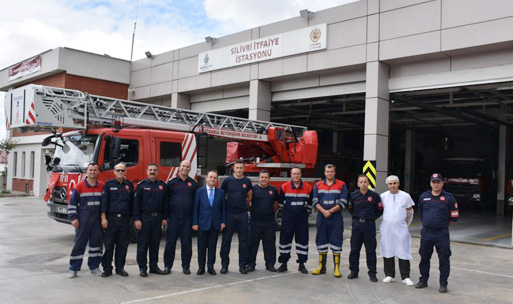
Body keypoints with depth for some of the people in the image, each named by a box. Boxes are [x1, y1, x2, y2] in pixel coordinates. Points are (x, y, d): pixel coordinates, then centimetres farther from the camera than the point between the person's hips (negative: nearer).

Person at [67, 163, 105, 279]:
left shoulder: (102, 186, 5)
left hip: (97, 220, 3)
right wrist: (73, 218, -7)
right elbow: (72, 203, -1)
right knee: (79, 243, 0)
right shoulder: (80, 186, -2)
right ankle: (73, 268, 8)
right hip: (83, 220, -3)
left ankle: (94, 266, 20)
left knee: (96, 242, 8)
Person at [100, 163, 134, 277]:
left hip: (124, 219, 2)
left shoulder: (129, 185, 11)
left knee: (123, 245, 6)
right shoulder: (109, 184, 3)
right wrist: (103, 218, -9)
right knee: (109, 244, 0)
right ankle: (107, 269, 9)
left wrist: (132, 217, 10)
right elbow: (104, 201, -2)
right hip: (111, 218, -2)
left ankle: (120, 267, 16)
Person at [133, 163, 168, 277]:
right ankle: (142, 268, 10)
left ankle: (153, 266, 19)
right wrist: (136, 219, -11)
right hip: (144, 218, -3)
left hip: (157, 218, 3)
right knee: (142, 244, 1)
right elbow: (136, 203, -4)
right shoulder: (141, 185, -1)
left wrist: (164, 218, 6)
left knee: (155, 244, 9)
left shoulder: (162, 185, 8)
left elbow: (165, 203, 11)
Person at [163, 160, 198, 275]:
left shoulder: (193, 184, 7)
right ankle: (167, 265, 15)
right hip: (173, 218, -1)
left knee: (187, 243, 5)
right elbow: (166, 200, 6)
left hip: (187, 218, 1)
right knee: (170, 242, 3)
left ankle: (186, 266, 16)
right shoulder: (172, 183, 4)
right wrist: (165, 216, 2)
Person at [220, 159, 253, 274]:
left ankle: (243, 265, 15)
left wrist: (243, 205, 10)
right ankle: (224, 264, 14)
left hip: (243, 214, 2)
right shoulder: (227, 180, -2)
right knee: (226, 239, 4)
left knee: (243, 240, 5)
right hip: (229, 214, -1)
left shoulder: (247, 181, 3)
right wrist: (227, 205, 4)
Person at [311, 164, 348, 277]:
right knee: (321, 242, 8)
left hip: (336, 218, -2)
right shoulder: (318, 185, 8)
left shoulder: (341, 185, 1)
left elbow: (343, 202, -5)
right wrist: (324, 211, -14)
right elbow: (315, 201, 1)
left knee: (336, 243, -1)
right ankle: (321, 267, 17)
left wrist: (330, 211, -13)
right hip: (321, 217, 3)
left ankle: (337, 268, 5)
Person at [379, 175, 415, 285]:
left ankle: (405, 277, 5)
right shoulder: (383, 196, 3)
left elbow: (410, 211, 11)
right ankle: (389, 275, 18)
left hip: (401, 228, -2)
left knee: (403, 252, -4)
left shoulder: (405, 196, 0)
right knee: (388, 251, 7)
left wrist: (406, 223, 16)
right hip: (386, 228, 2)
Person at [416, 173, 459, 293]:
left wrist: (442, 224, 8)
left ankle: (443, 284, 14)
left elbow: (454, 217, 1)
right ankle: (423, 280, 27)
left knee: (444, 259, 2)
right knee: (424, 257, 13)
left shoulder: (448, 197, -4)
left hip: (442, 234, -3)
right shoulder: (423, 197, 5)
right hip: (426, 233, 3)